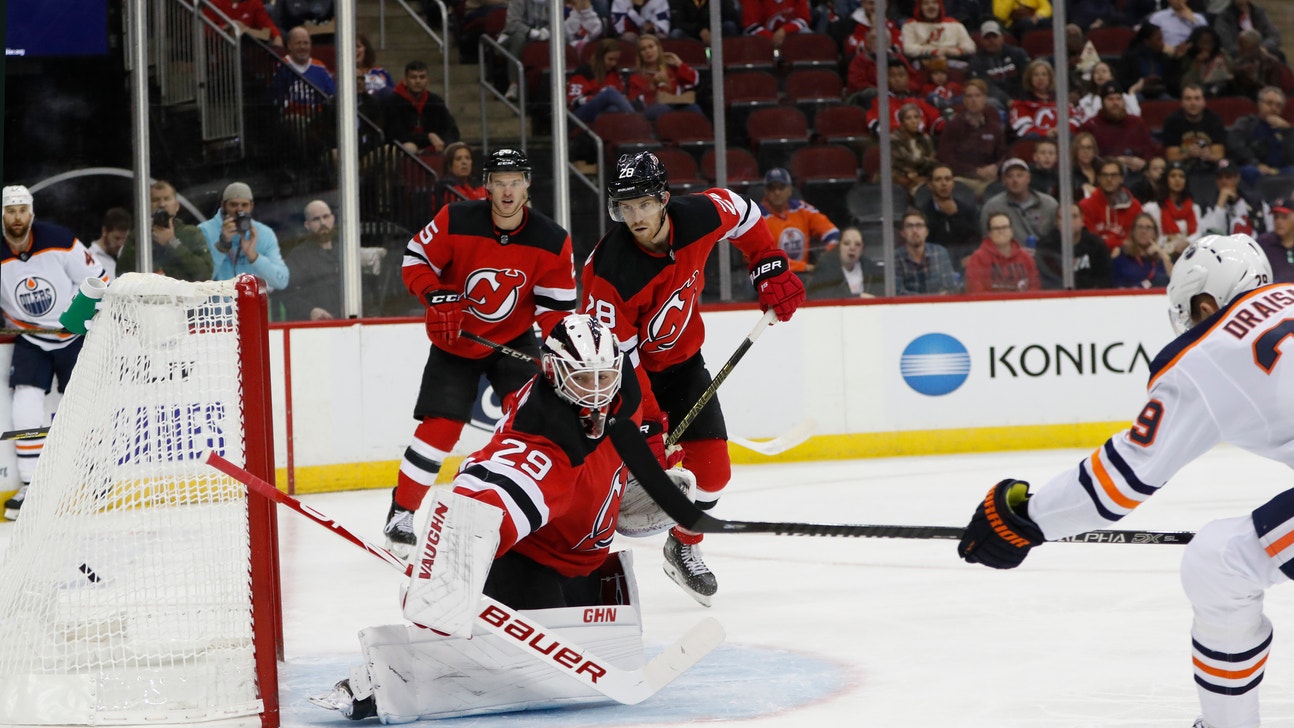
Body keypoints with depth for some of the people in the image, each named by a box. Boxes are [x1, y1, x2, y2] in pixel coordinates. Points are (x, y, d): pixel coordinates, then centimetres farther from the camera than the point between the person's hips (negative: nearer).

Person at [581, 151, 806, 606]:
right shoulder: (610, 271, -33)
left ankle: (683, 549, 26)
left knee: (712, 469, 1)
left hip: (682, 360, 5)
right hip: (627, 368, -4)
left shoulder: (700, 215, -21)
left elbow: (744, 216, 5)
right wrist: (646, 424, -31)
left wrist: (773, 270, -1)